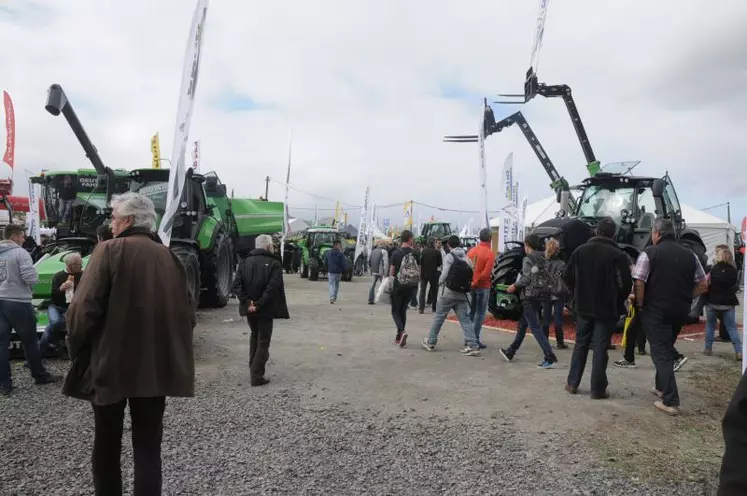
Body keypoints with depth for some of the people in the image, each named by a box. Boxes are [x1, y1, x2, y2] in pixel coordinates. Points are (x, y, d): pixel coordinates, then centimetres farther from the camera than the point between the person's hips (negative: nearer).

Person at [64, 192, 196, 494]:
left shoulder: (110, 250, -8)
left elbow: (84, 309, -16)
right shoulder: (170, 258, 4)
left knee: (106, 444, 18)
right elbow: (187, 314, 3)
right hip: (157, 367, 3)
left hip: (110, 364, -3)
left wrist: (78, 351, -1)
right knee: (148, 447, 10)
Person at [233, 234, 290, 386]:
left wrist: (247, 302, -9)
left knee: (255, 335, 25)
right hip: (265, 309, -5)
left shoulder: (245, 262, 5)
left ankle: (253, 367, 34)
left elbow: (237, 285, -4)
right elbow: (273, 287, -23)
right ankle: (257, 376, 2)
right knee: (263, 341, 4)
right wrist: (259, 304, -19)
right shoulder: (274, 264, -11)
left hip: (249, 308, 5)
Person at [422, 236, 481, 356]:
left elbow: (444, 274, -13)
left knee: (439, 317, 8)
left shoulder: (449, 257, -6)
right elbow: (470, 275, 2)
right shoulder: (466, 258, 9)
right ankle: (473, 346, -3)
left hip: (449, 292, -4)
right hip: (462, 293, 4)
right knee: (465, 319, 5)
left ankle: (431, 342, 18)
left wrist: (440, 282, 7)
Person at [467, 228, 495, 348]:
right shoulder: (490, 253, -13)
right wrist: (475, 282, -12)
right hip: (483, 287, -5)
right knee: (480, 313, 3)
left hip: (470, 286, 5)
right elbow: (486, 273, -20)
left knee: (471, 311, 16)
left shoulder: (471, 250, 3)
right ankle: (476, 339, 4)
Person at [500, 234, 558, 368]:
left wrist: (514, 286, -3)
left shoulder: (528, 259, -11)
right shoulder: (543, 259, 12)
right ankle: (510, 352, 28)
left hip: (530, 297, -9)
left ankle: (550, 358, -12)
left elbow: (526, 279, -17)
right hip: (541, 296, 9)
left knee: (535, 327, -7)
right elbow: (547, 278, 10)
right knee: (522, 325, 17)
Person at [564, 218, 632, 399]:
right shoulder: (617, 255, -13)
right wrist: (618, 303, 3)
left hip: (583, 307, 4)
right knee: (600, 348, 2)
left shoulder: (580, 250, 1)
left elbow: (568, 277, 4)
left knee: (581, 345, 15)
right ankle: (598, 389, 7)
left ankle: (572, 383, 19)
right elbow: (626, 284, -14)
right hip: (606, 309, -4)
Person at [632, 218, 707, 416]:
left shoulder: (649, 253, -10)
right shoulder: (690, 255, 6)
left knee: (661, 353, 1)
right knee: (667, 349, 24)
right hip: (681, 311, 5)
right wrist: (684, 298, 15)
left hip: (656, 310, -5)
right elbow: (702, 285, 8)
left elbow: (639, 283, -18)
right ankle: (661, 387, 35)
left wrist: (640, 305, -5)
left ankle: (670, 402, -3)